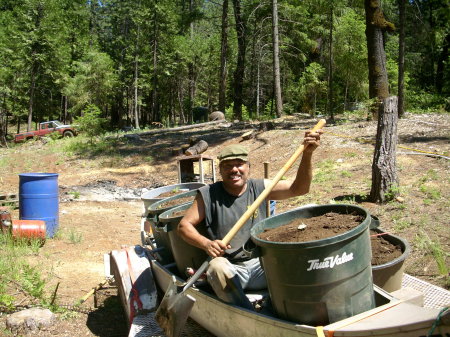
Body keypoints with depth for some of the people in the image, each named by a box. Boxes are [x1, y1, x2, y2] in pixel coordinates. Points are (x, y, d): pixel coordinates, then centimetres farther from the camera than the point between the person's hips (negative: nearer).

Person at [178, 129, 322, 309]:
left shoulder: (260, 188, 5)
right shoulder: (208, 195, -1)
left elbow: (299, 188, -2)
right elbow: (184, 225, -3)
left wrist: (307, 154, -17)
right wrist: (206, 243, -23)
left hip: (260, 266, 2)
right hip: (228, 268, -2)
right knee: (217, 266, -34)